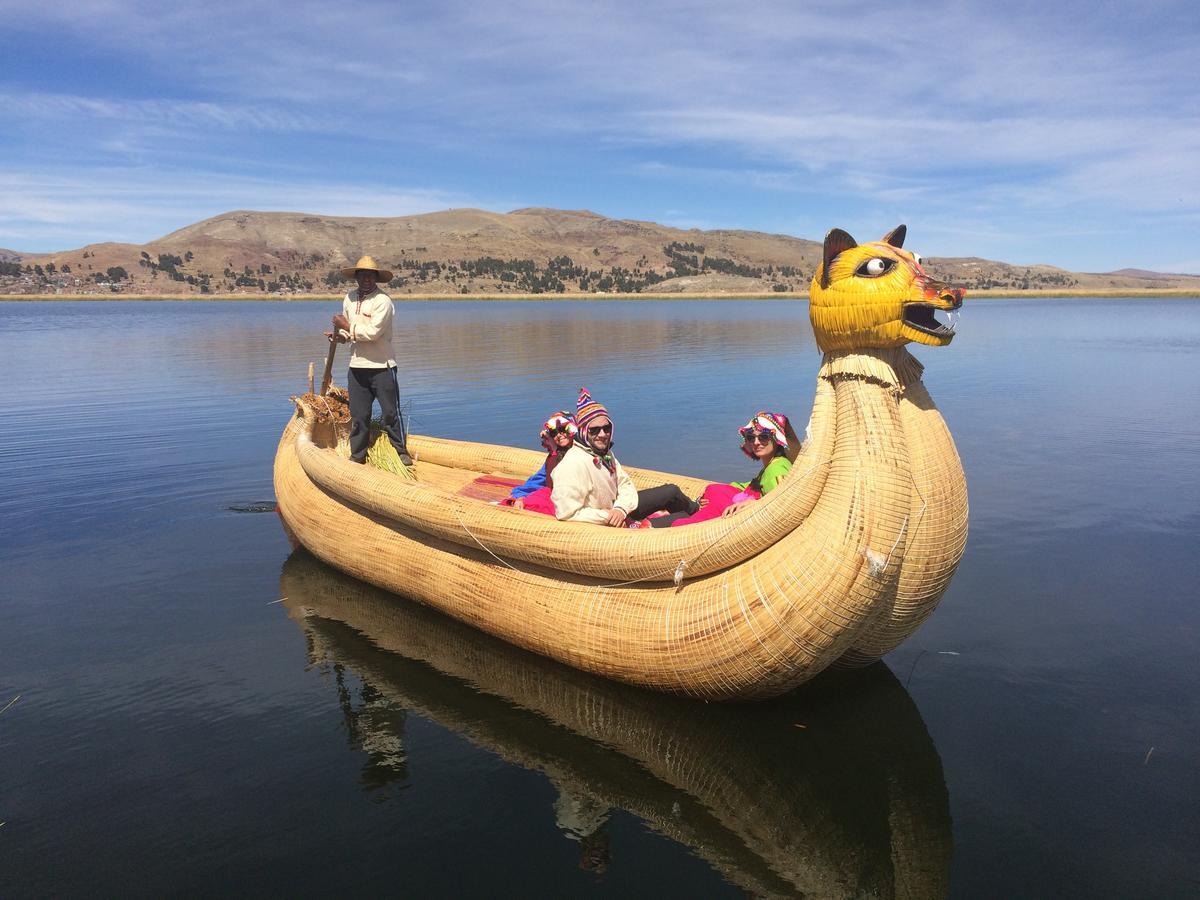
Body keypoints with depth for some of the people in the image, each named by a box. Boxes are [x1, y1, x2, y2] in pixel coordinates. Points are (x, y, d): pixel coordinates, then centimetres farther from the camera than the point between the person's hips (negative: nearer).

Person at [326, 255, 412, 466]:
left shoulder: (383, 301, -13)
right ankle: (357, 455, 19)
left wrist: (347, 326, -12)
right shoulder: (349, 298, 8)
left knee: (390, 412, 2)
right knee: (358, 414, 10)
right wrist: (339, 335, -3)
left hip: (382, 366, -5)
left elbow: (373, 332, -21)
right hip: (357, 366, 5)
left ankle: (401, 451, 14)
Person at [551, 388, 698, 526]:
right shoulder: (573, 465, -33)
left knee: (672, 491, 14)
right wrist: (608, 517, -29)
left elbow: (625, 484, 1)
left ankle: (695, 510, 46)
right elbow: (567, 514, -36)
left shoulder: (604, 452, -3)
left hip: (615, 508, 8)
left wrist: (621, 509, -21)